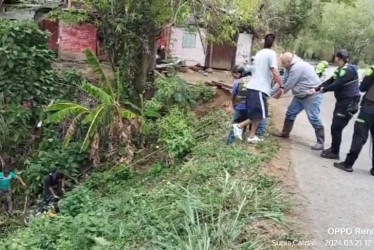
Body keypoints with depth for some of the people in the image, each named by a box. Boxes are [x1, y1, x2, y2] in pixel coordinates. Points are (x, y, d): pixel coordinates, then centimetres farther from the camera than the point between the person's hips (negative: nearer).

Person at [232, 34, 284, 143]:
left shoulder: (259, 53, 17)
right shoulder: (271, 53, -8)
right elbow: (275, 73, -14)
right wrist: (281, 86, -4)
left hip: (252, 87, 9)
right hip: (259, 89, -9)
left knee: (258, 114, 13)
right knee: (259, 115, -2)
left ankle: (252, 136, 12)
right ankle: (239, 126, -2)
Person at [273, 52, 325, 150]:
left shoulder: (297, 67, -24)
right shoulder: (291, 67, 8)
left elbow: (288, 85, -21)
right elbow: (283, 81, 12)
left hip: (312, 96, -10)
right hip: (300, 95, 10)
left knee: (314, 118, -10)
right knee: (290, 113, 14)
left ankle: (320, 142, -5)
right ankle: (285, 133, 29)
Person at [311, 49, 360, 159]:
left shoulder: (348, 70, -20)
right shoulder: (341, 70, 11)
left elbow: (336, 85, -23)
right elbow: (330, 81, 10)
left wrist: (324, 89, -8)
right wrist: (316, 89, 0)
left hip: (349, 102, -9)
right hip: (342, 101, 9)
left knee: (336, 127, -5)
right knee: (335, 126, 16)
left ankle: (335, 153, 7)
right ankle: (333, 148, 30)